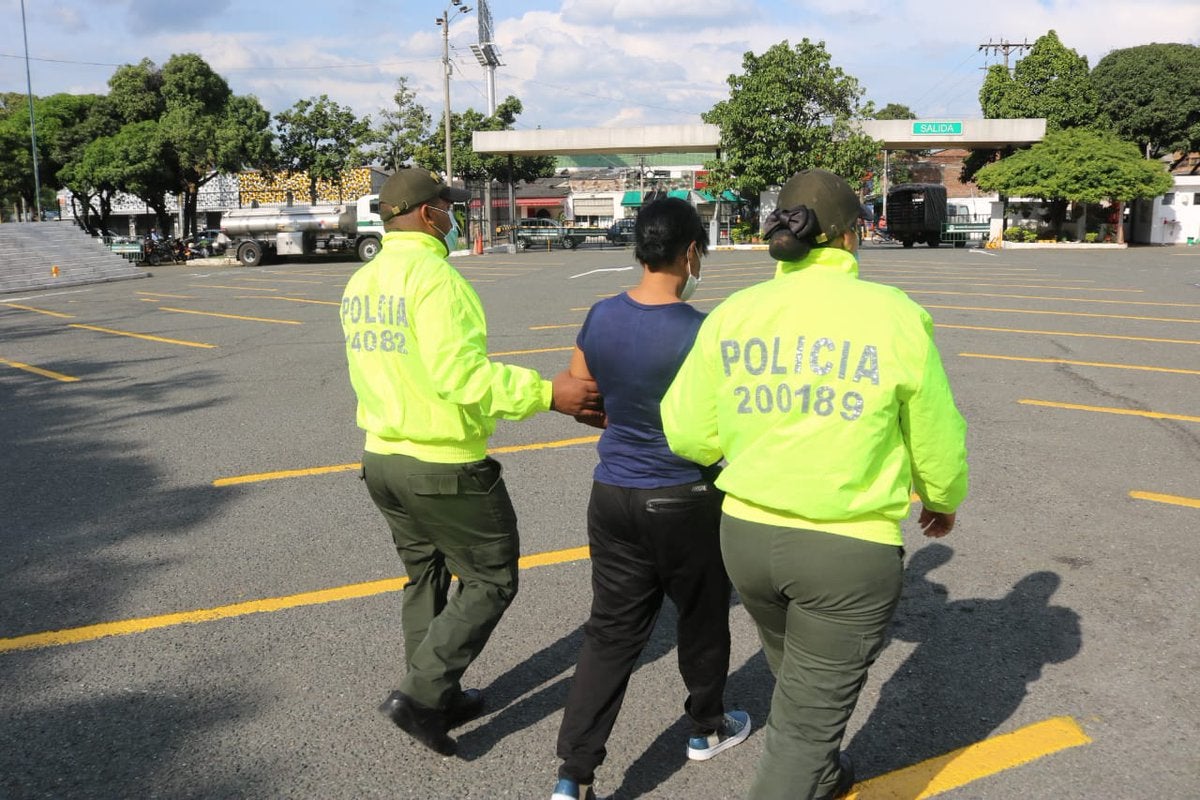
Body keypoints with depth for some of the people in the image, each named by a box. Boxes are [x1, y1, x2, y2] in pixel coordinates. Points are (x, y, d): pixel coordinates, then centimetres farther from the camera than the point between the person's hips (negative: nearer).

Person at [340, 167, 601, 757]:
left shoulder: (361, 283, 8)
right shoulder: (434, 276, -19)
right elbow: (459, 372, -29)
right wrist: (546, 393, -27)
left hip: (382, 457, 9)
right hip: (445, 468, -9)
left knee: (425, 577, 20)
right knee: (490, 581, 5)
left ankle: (437, 699, 31)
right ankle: (421, 695, 1)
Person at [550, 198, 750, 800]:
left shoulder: (600, 318, -2)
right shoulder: (701, 333, -18)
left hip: (612, 496, 4)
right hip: (685, 501, -4)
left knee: (611, 632, 10)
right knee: (701, 620, 20)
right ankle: (706, 729, 42)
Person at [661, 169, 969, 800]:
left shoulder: (731, 315, -4)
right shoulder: (894, 315, -11)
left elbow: (688, 434, 1)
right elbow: (937, 439, -2)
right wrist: (944, 498, 19)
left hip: (746, 534, 5)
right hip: (850, 548, -4)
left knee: (798, 685, 30)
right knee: (808, 716, 9)